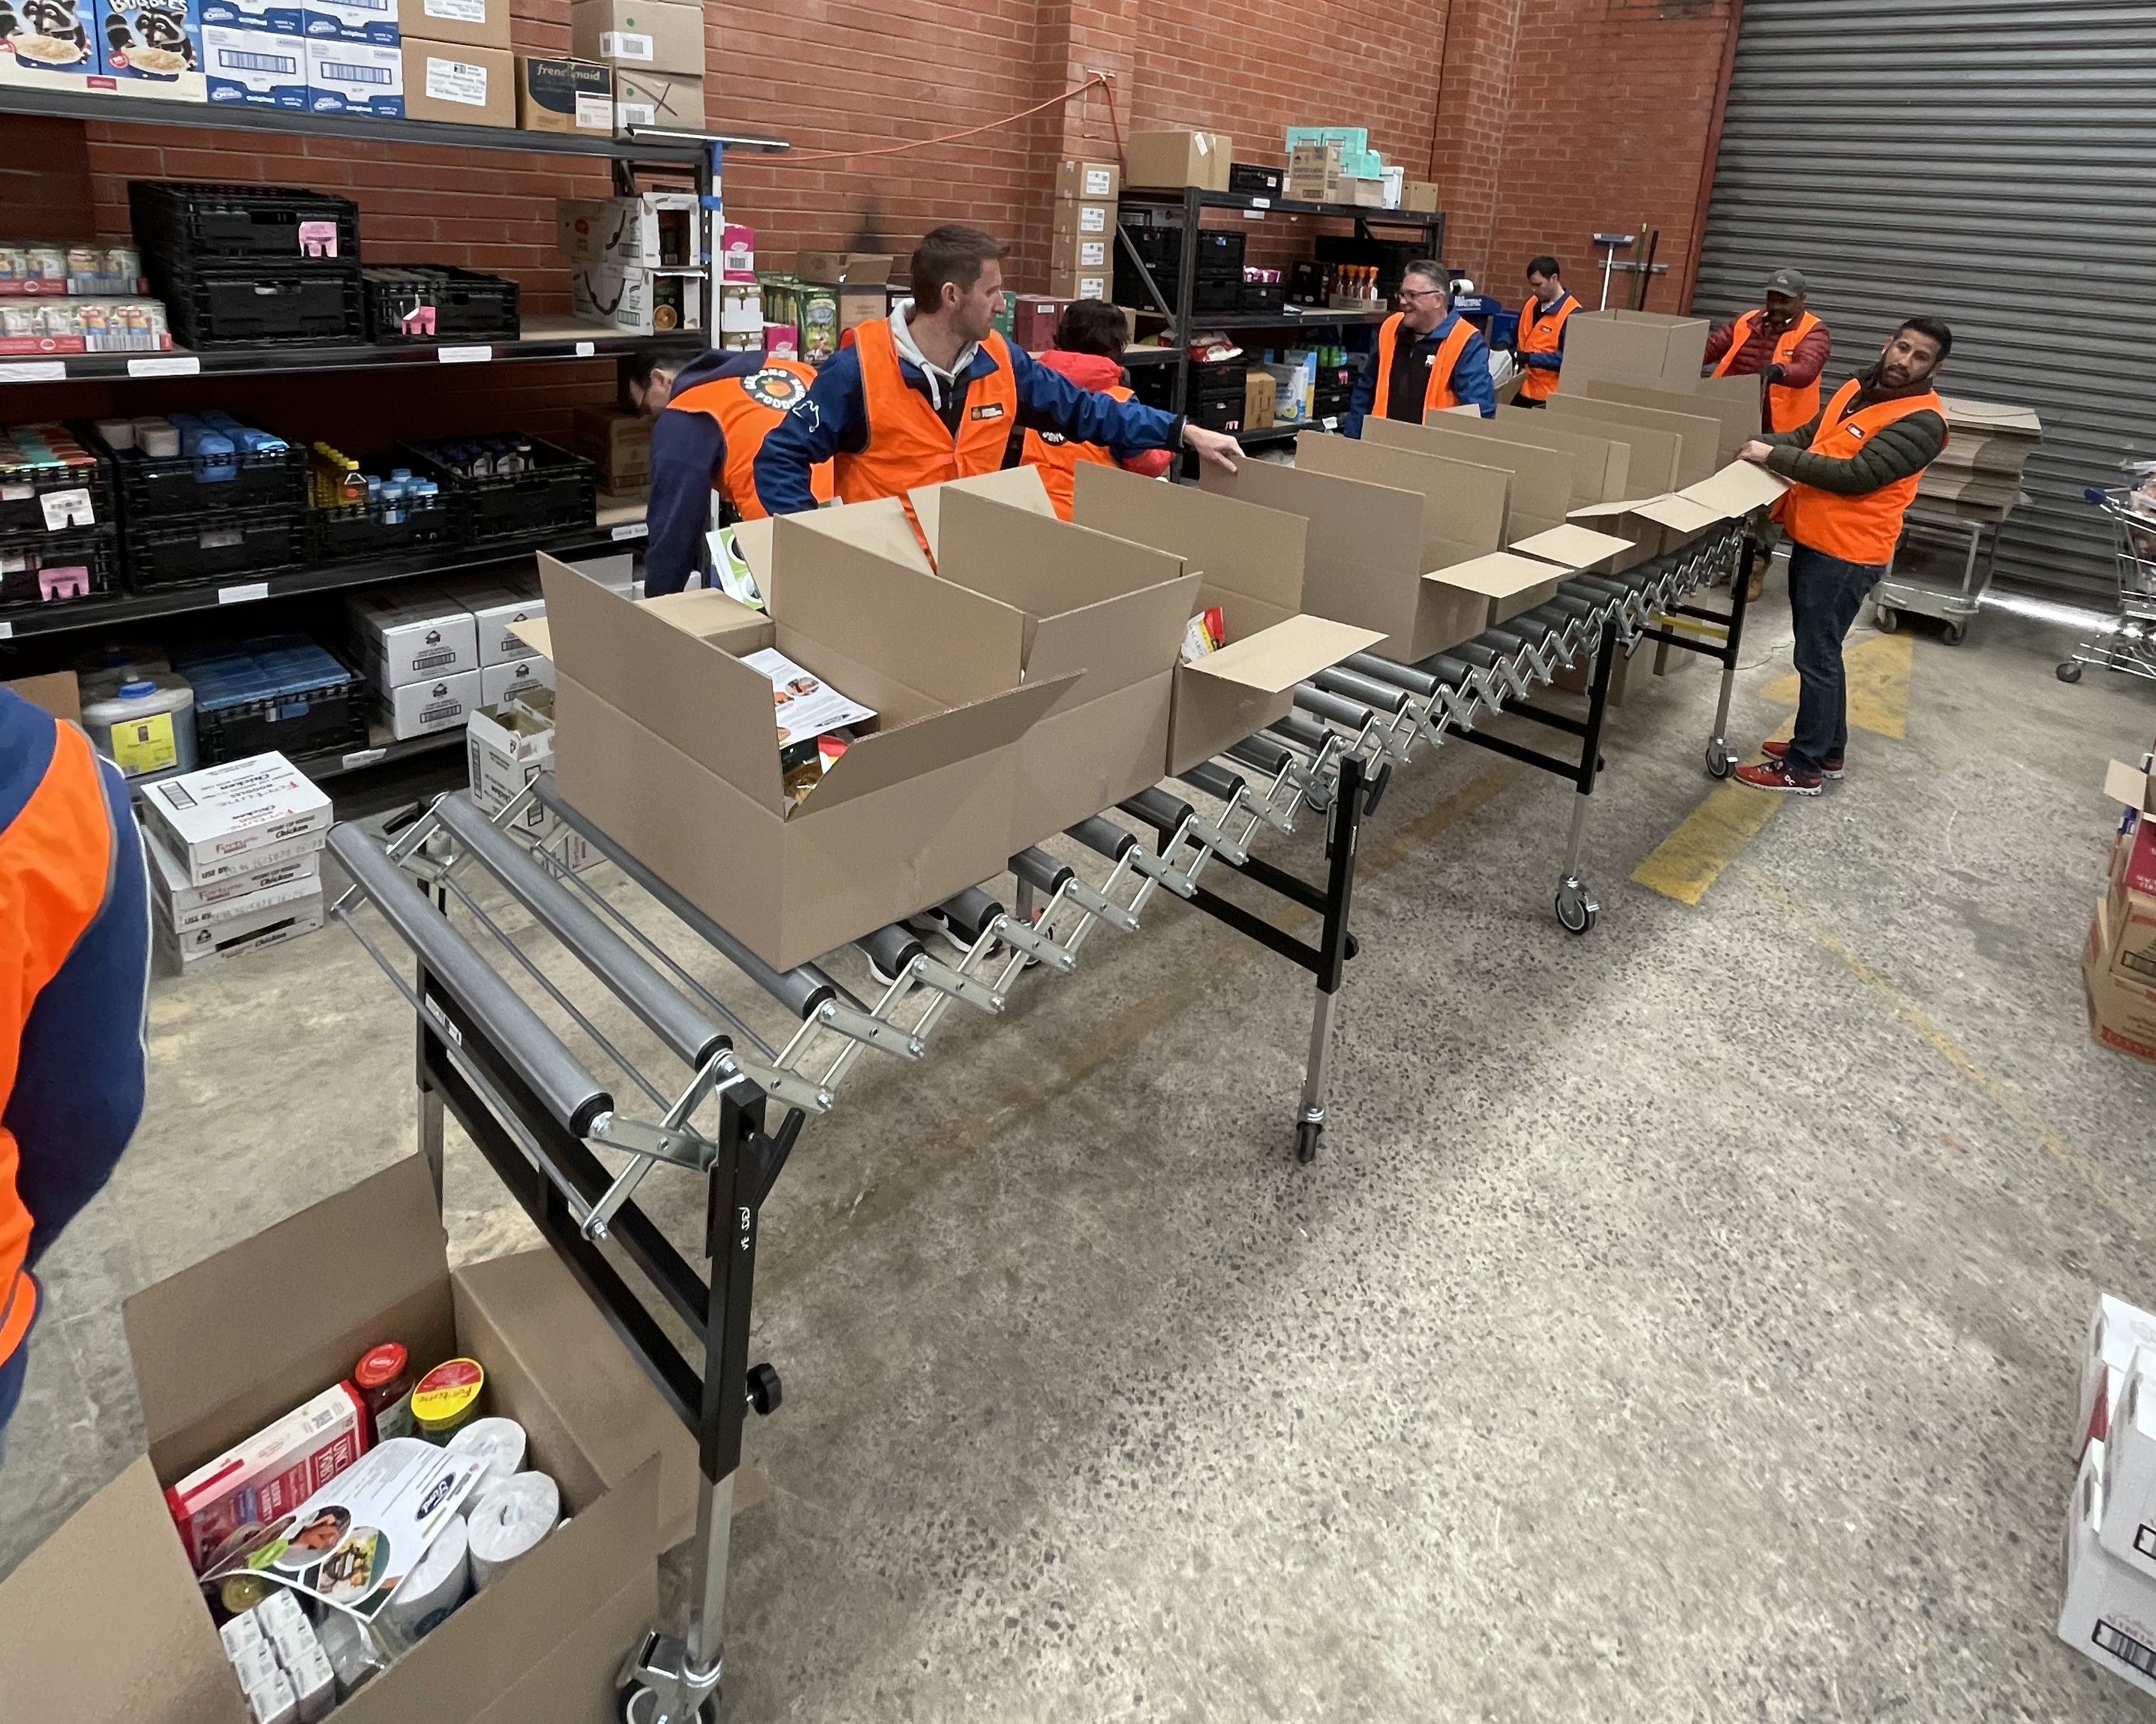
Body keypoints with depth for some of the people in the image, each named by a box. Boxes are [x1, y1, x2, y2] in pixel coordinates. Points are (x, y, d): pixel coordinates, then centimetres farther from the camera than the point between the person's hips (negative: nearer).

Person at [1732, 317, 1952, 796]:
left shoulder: (1921, 421, -16)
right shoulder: (1855, 389, 11)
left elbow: (1855, 475, -24)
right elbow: (1808, 436, 19)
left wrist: (1773, 457, -21)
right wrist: (1758, 441, 1)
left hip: (1845, 554, -9)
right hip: (1811, 541, 9)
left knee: (1816, 659, -2)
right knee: (1820, 653, 18)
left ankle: (1804, 768, 8)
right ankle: (1828, 750, 32)